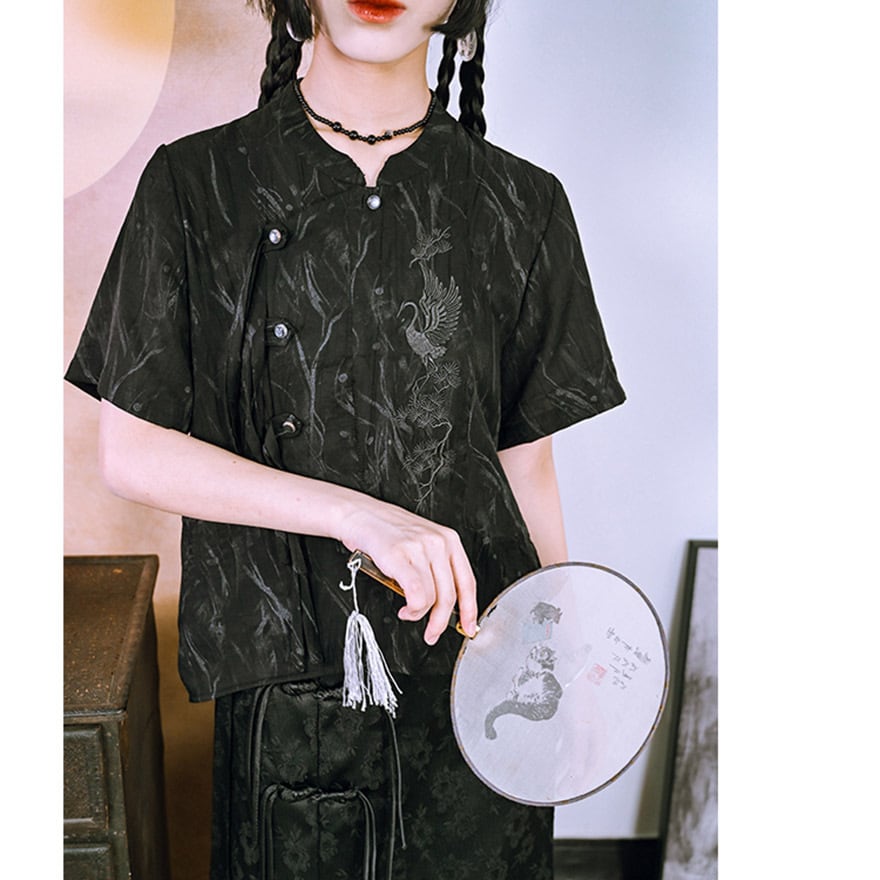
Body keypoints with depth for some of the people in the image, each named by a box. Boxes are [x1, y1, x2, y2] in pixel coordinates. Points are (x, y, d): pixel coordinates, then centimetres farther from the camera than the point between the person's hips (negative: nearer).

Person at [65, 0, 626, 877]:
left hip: (478, 662, 1)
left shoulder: (522, 206, 0)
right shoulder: (195, 185, -4)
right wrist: (351, 511, -18)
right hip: (285, 688, -1)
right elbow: (130, 450, -6)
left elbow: (527, 468, 6)